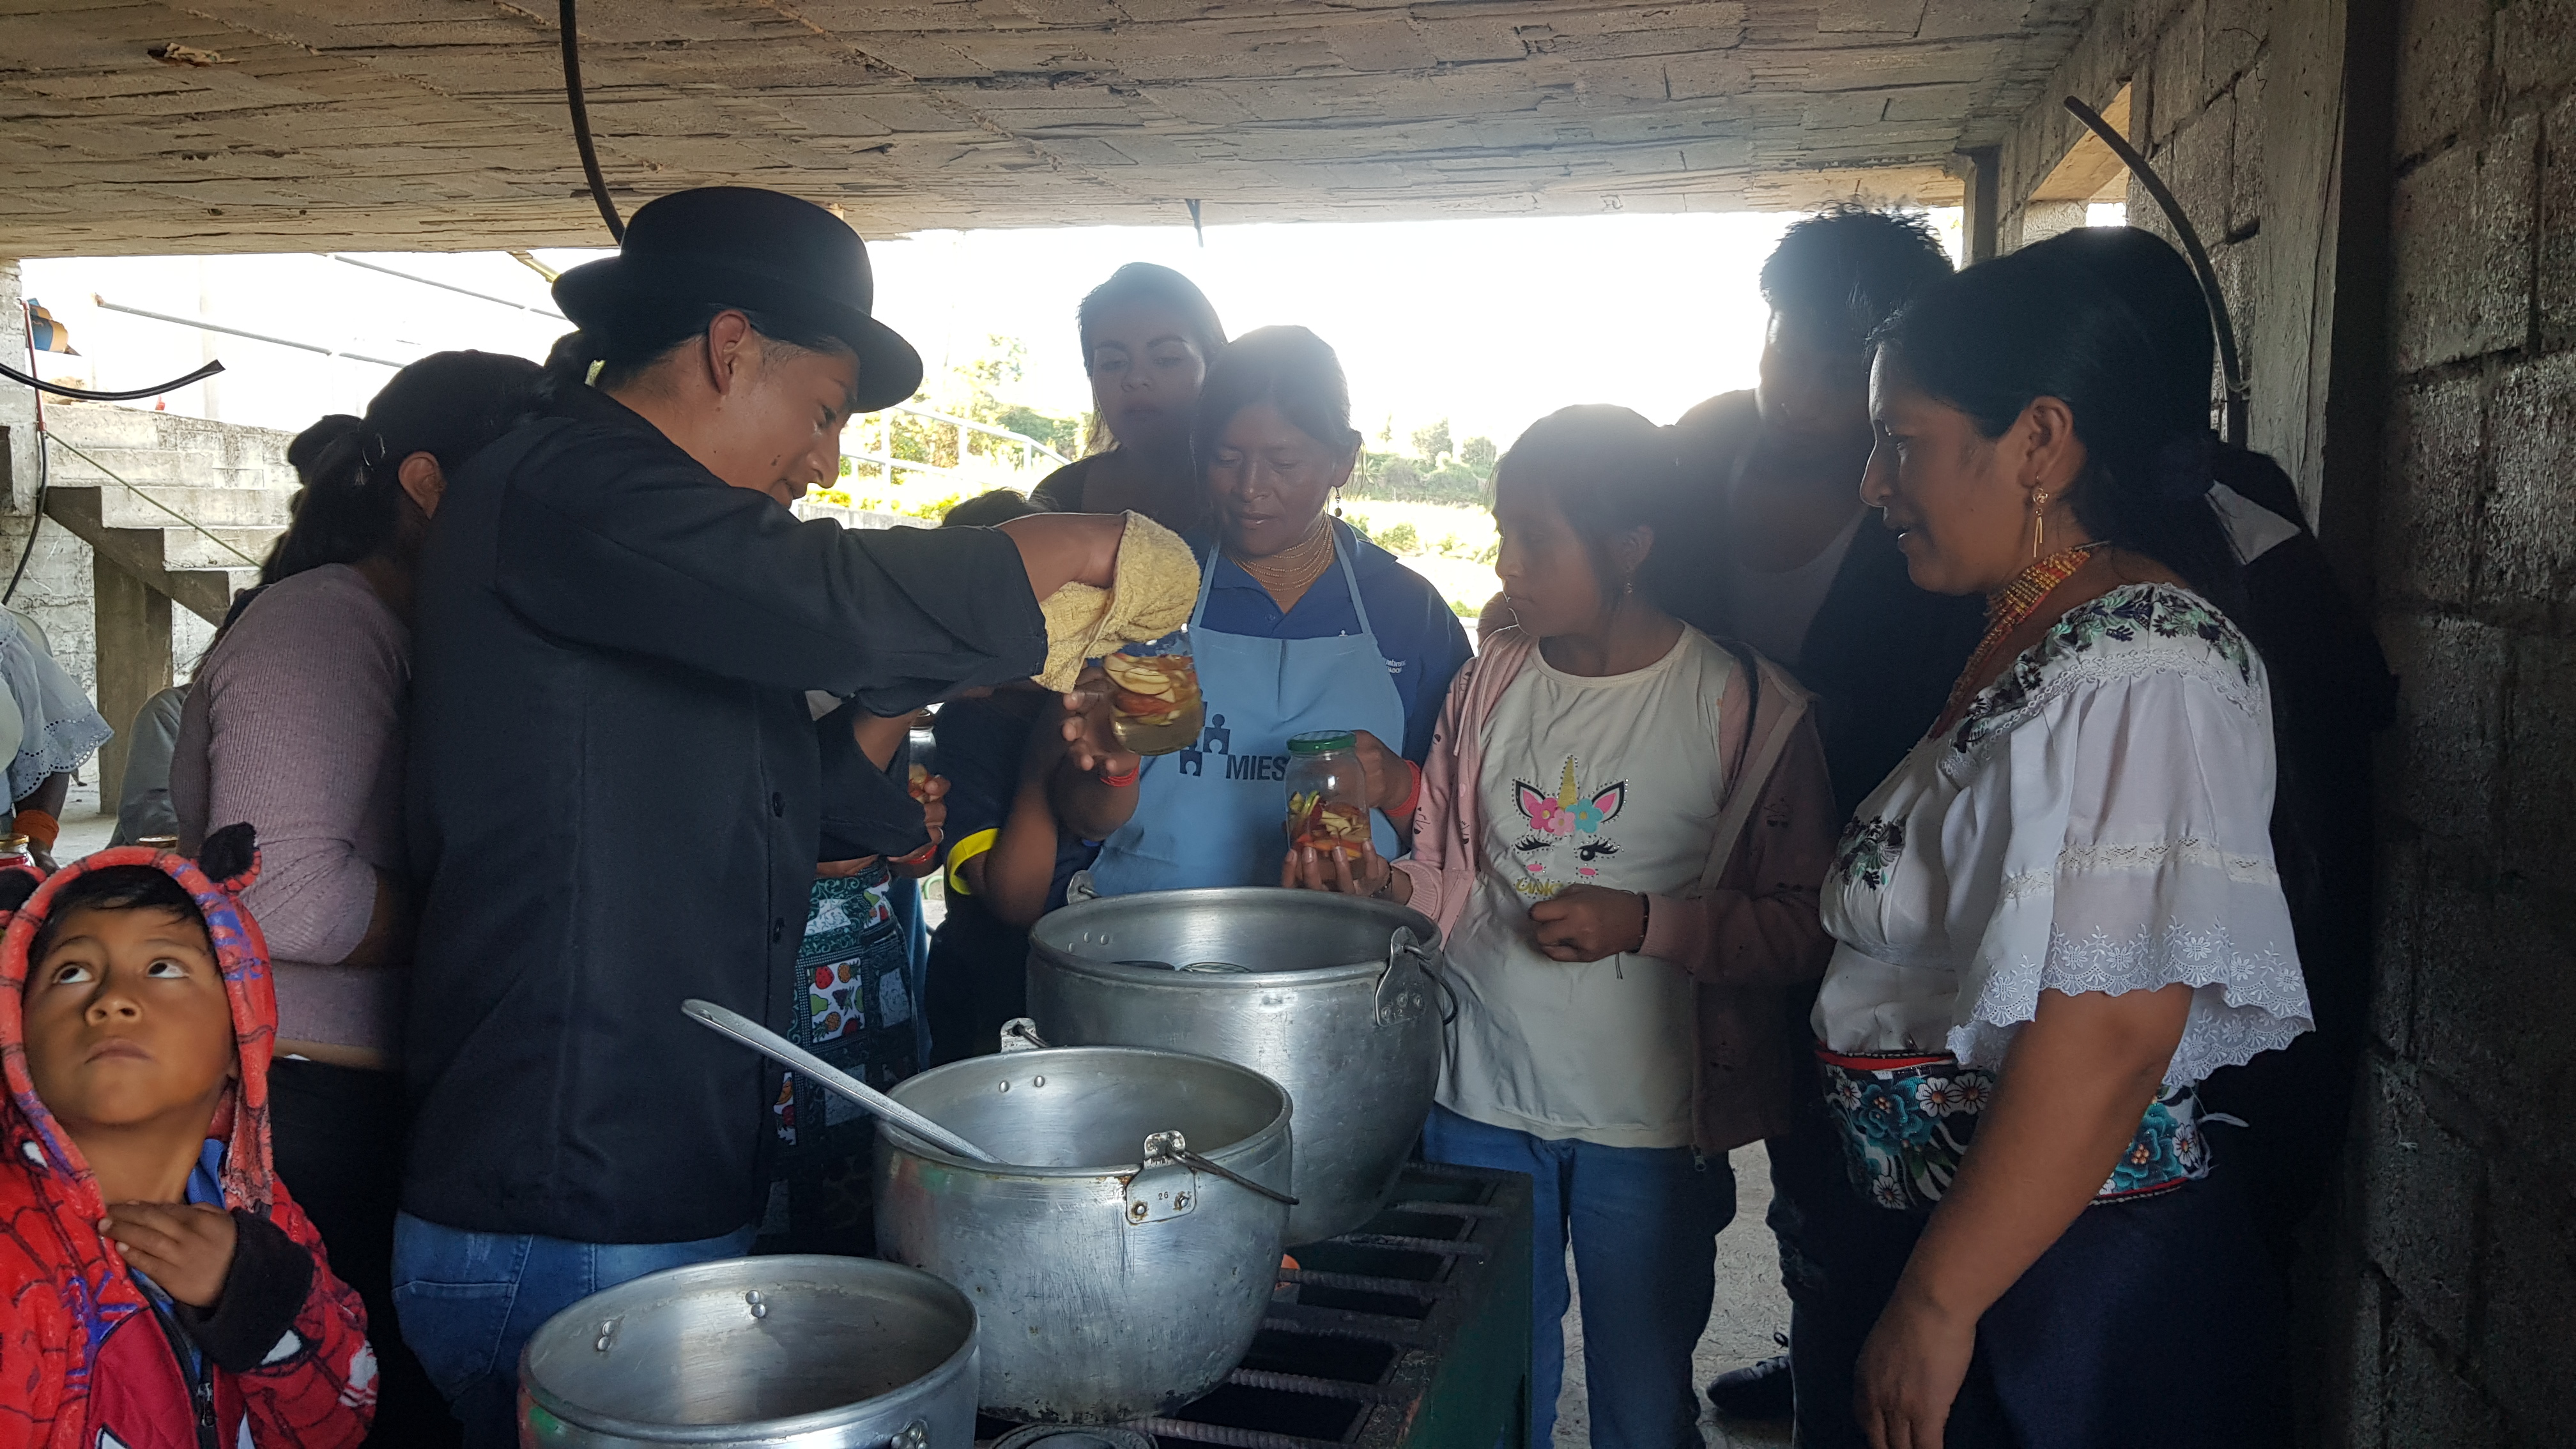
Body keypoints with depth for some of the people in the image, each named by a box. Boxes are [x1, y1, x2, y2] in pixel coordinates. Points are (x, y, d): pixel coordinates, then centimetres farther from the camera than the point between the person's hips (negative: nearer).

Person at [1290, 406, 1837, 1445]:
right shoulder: (1489, 684, 2)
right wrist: (1367, 881, -11)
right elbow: (1442, 882, 9)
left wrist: (1644, 921, -21)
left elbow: (1804, 929, -9)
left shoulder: (1746, 707, -10)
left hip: (1649, 1124, -3)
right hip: (1480, 1102, 4)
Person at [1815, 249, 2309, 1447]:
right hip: (1937, 1232, 9)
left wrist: (1935, 1305, -21)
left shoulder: (2136, 673, -21)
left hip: (2059, 1285, -8)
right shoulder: (2031, 642, 9)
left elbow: (2105, 1040, -27)